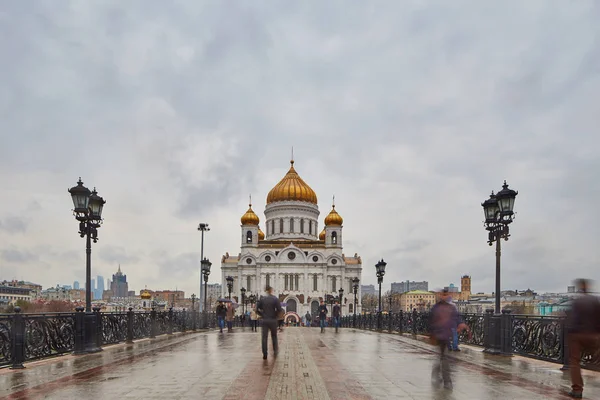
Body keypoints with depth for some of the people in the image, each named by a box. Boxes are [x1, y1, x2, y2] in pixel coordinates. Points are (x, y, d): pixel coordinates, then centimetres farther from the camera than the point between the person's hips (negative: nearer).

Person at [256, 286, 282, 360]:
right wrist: (275, 315, 1)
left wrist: (262, 315, 10)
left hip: (264, 320, 1)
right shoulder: (275, 299, -7)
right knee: (274, 336, 16)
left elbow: (257, 309, 1)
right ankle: (275, 351, 23)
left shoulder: (262, 299, 1)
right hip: (273, 320, -1)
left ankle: (264, 354, 0)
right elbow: (279, 309, -14)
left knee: (264, 337, 3)